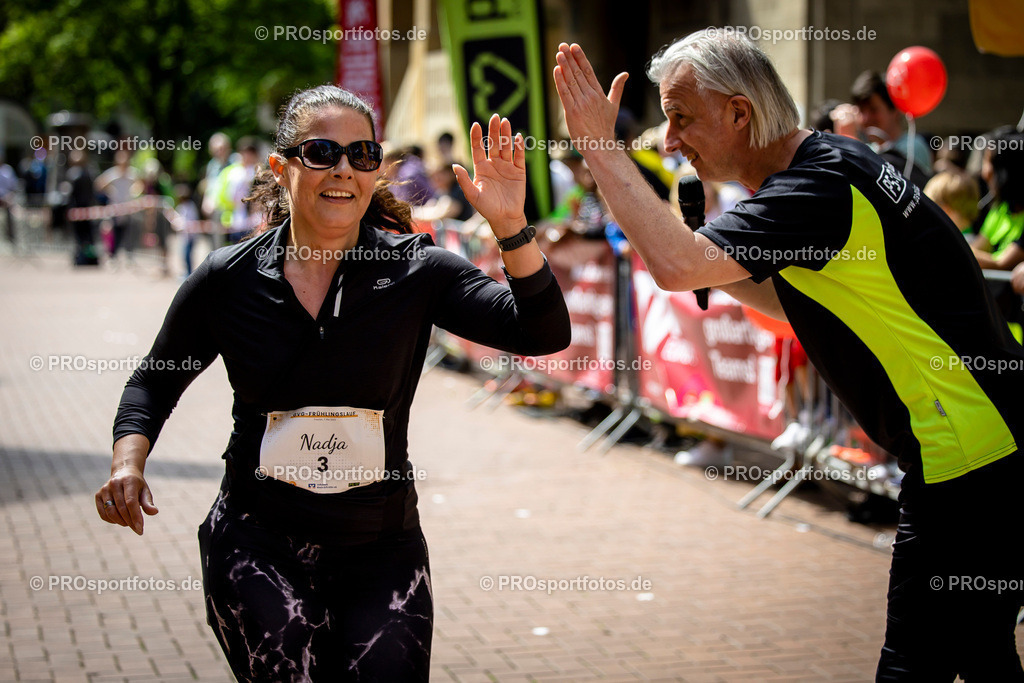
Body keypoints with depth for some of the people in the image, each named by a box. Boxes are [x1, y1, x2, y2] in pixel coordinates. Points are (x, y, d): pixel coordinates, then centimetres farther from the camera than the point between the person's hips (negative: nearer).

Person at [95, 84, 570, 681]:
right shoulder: (229, 279, 0)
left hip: (381, 547, 1)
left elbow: (542, 333, -14)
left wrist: (511, 227, -29)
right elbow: (156, 381, 14)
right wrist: (129, 460, -4)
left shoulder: (416, 270, -3)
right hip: (257, 545, 0)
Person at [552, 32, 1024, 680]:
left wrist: (600, 145, -20)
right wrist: (717, 266, 11)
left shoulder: (823, 184, -19)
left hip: (967, 457, -10)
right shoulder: (828, 162, 13)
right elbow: (801, 303, 25)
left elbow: (676, 264, -30)